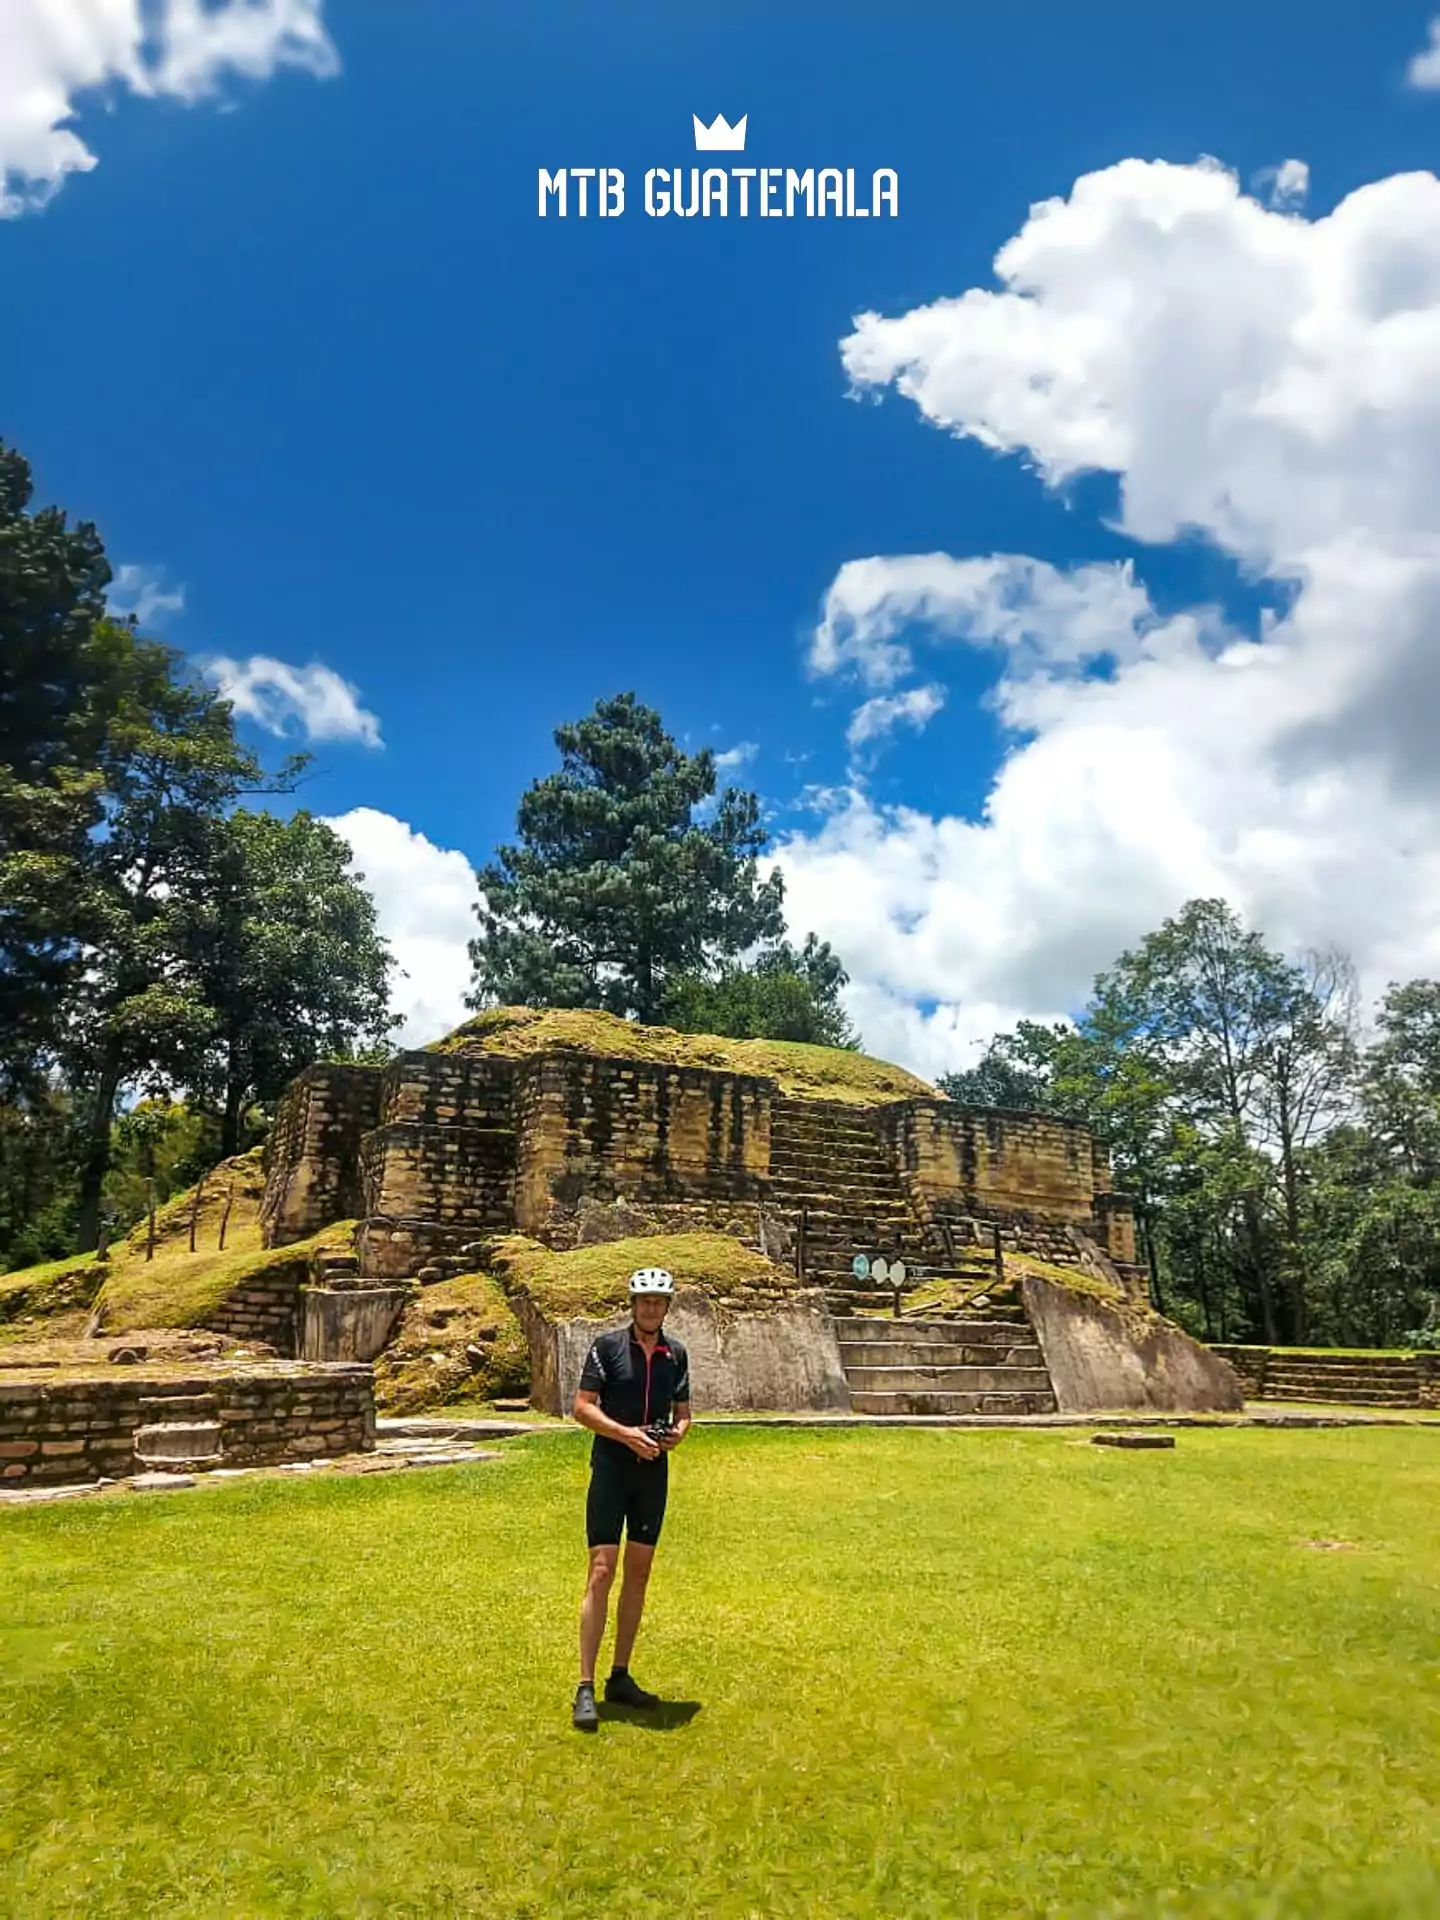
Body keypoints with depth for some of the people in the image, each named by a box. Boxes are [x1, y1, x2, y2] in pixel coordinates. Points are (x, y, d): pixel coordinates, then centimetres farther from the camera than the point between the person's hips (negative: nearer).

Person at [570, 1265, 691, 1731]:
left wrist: (677, 1432, -7)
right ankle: (585, 1688, -2)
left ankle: (620, 1678, 23)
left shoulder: (676, 1355, 7)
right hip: (611, 1470, -5)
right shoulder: (607, 1346, -7)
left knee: (638, 1574, 11)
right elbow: (582, 1406, -8)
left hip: (654, 1473, 5)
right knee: (601, 1573, -8)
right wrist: (626, 1433, -20)